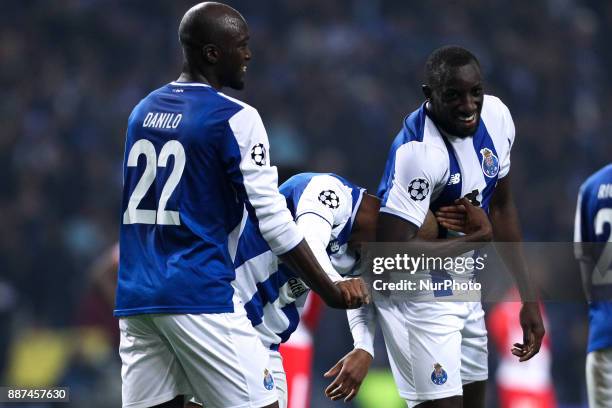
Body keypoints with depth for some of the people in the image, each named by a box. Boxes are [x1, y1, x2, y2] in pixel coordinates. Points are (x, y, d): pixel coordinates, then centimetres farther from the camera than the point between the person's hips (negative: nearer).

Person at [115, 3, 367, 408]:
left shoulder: (141, 111, 13)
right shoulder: (234, 118, -8)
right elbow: (274, 222, -9)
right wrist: (333, 292, -1)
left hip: (134, 295, 7)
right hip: (199, 295, -7)